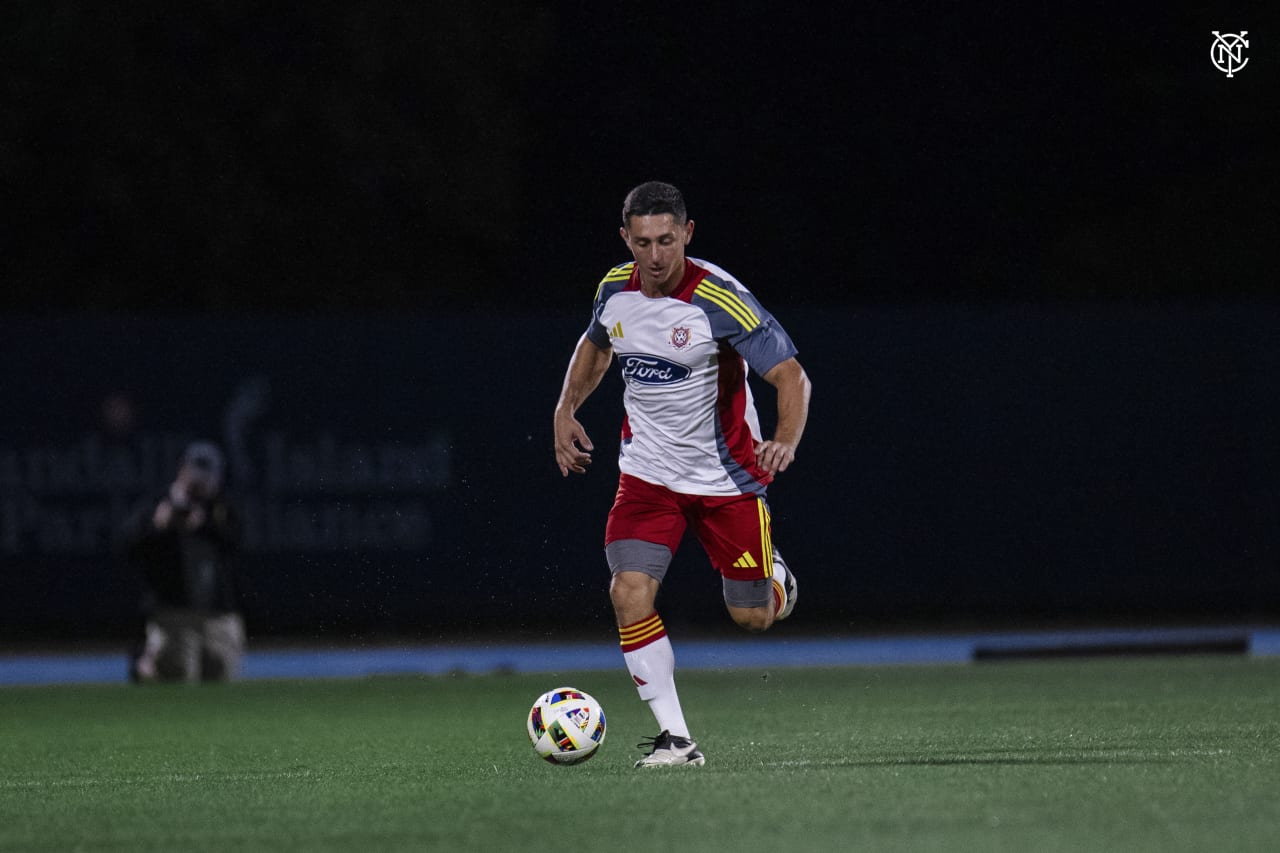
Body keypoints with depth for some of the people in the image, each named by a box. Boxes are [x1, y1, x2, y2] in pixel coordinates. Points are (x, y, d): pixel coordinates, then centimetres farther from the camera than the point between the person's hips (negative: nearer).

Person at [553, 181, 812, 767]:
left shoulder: (721, 299, -22)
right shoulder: (615, 289, -5)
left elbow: (791, 376, -22)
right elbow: (595, 344, 19)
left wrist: (785, 442, -39)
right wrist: (566, 411, 10)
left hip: (725, 477, -3)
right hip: (647, 472, 3)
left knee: (752, 617, 5)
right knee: (630, 593, -18)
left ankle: (774, 579, 44)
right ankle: (675, 739, -11)